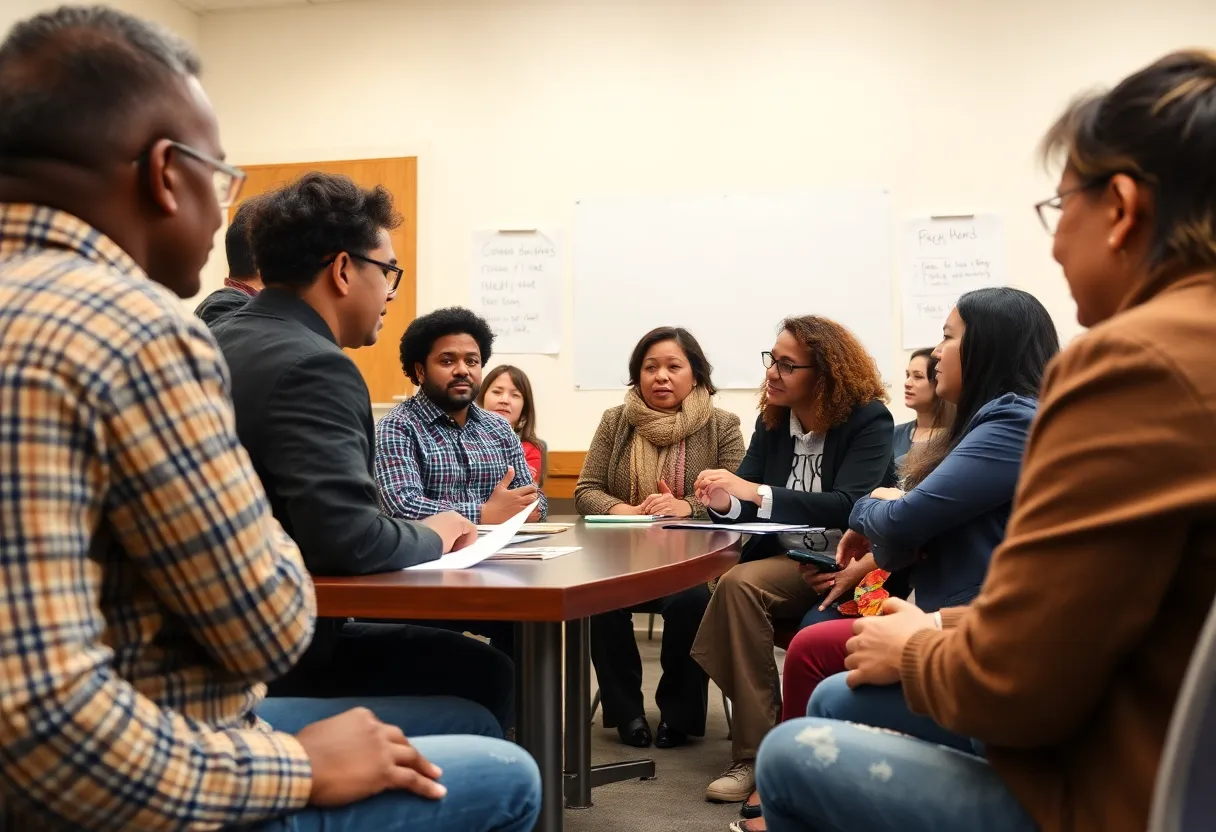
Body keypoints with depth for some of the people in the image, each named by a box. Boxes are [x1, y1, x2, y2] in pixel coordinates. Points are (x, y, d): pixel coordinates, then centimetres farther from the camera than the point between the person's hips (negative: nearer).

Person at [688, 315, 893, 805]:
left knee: (739, 584, -30)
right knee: (735, 584, -28)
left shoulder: (869, 420, -10)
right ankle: (757, 751, -20)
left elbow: (848, 506, -23)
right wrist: (726, 502, -21)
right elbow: (750, 504, 4)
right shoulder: (771, 421, 9)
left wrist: (755, 492, -28)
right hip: (789, 559, 6)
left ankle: (757, 752, -21)